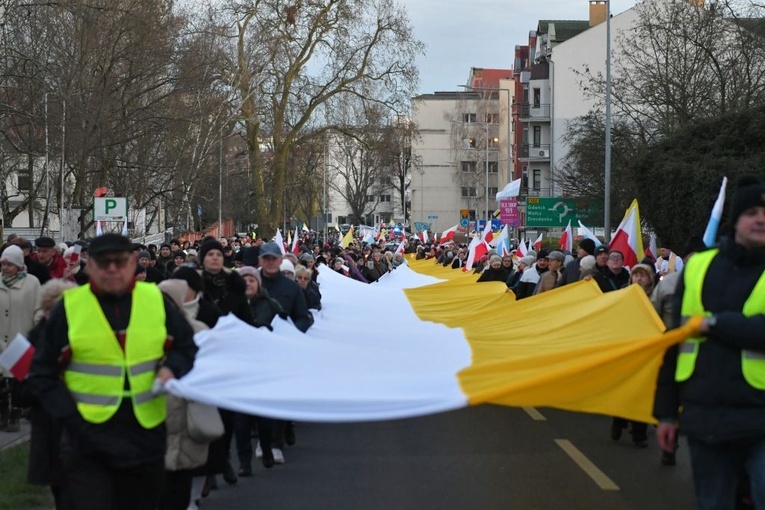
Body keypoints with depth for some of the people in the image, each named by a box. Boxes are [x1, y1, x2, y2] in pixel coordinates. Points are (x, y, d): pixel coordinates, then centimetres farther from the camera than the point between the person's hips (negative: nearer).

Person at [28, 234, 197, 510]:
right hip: (88, 442, -3)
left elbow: (187, 347, 13)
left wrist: (171, 368, -9)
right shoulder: (69, 307, -4)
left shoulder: (156, 300, 2)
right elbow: (42, 374, 0)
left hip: (146, 436, 3)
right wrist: (70, 416, -11)